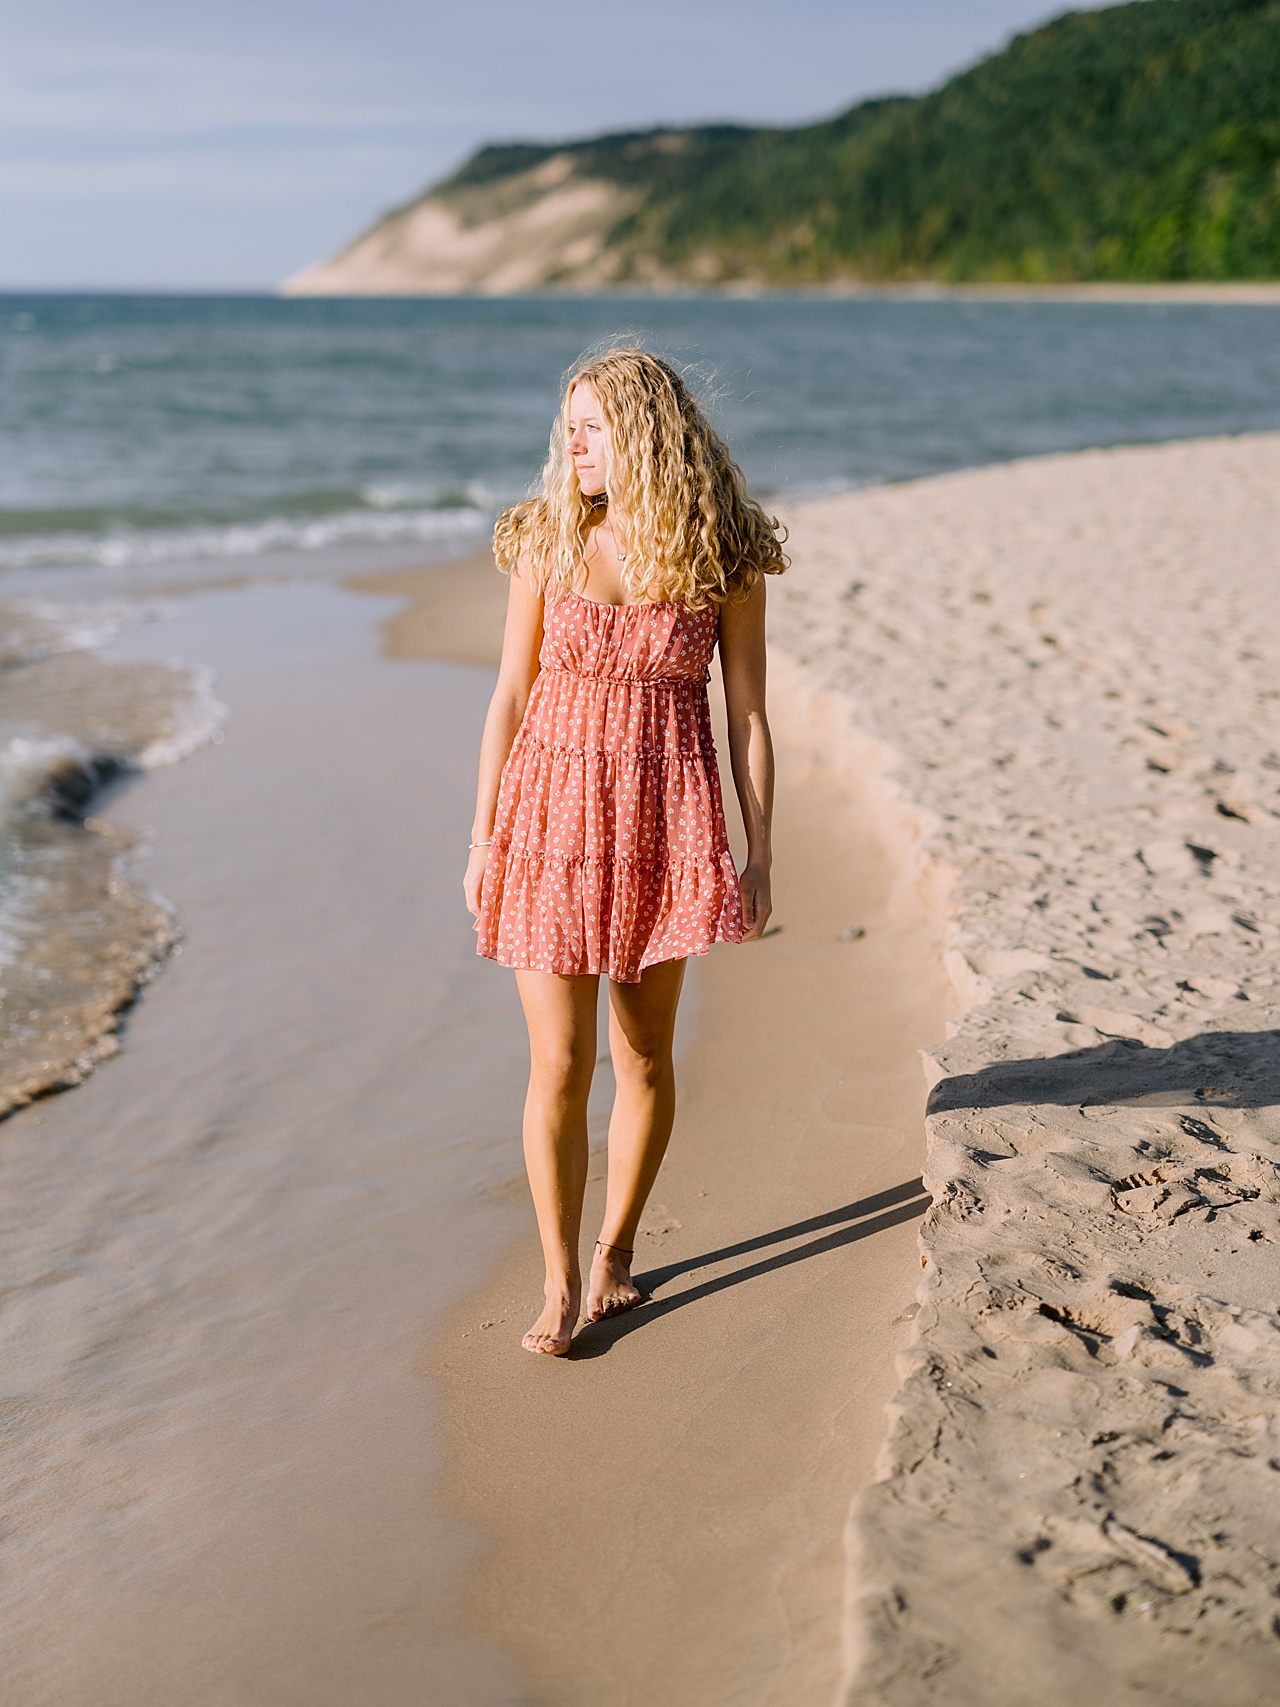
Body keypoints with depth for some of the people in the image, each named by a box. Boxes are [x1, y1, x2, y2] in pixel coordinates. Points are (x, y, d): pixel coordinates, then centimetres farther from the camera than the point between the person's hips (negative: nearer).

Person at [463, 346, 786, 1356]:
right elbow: (511, 697, 4)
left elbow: (749, 716, 0)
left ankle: (618, 1248, 30)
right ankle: (562, 1283, 13)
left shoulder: (724, 559, -3)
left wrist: (760, 857, -2)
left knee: (645, 1054, 11)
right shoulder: (546, 541, 0)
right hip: (554, 814, 0)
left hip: (666, 825, 0)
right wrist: (483, 841, 2)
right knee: (559, 1064, -2)